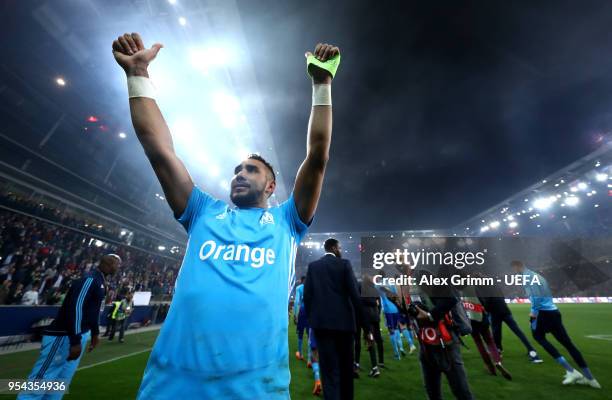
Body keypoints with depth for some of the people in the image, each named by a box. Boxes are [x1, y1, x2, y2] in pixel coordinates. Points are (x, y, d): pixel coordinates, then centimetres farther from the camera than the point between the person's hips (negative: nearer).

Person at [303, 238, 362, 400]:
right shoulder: (344, 264, -4)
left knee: (329, 366, 7)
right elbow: (354, 293, -7)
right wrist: (363, 317, 1)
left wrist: (310, 317, 10)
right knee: (346, 364, 19)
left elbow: (307, 294, 0)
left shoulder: (312, 266, 3)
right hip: (343, 320, -1)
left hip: (321, 321, 1)